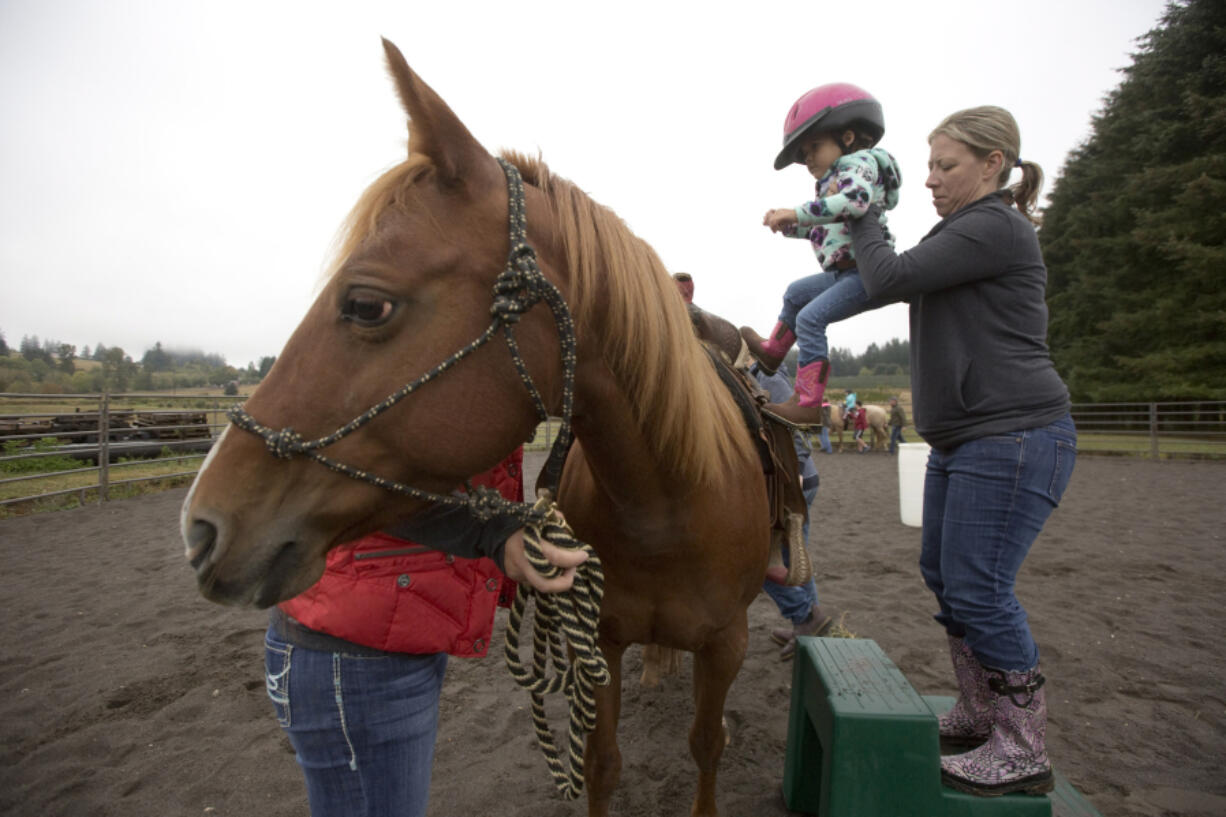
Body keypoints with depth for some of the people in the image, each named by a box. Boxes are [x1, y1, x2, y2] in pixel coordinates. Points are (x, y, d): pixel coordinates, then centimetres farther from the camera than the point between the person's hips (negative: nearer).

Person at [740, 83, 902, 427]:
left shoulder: (859, 163, -8)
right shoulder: (836, 178, 22)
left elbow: (854, 200, -31)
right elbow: (820, 230, 27)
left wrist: (797, 213, -32)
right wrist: (786, 223, 14)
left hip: (866, 273, -11)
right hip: (846, 273, 11)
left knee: (810, 318, -22)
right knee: (796, 293, 26)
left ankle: (807, 405, -24)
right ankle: (772, 351, 43)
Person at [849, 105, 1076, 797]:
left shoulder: (994, 228, -12)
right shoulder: (964, 233, 21)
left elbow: (891, 279, -16)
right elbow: (897, 285, 24)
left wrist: (864, 220, 1)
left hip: (1013, 436, -11)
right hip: (961, 441, 11)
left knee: (978, 589, -6)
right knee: (944, 576, 15)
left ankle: (1024, 753, 11)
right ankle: (979, 714, 31)